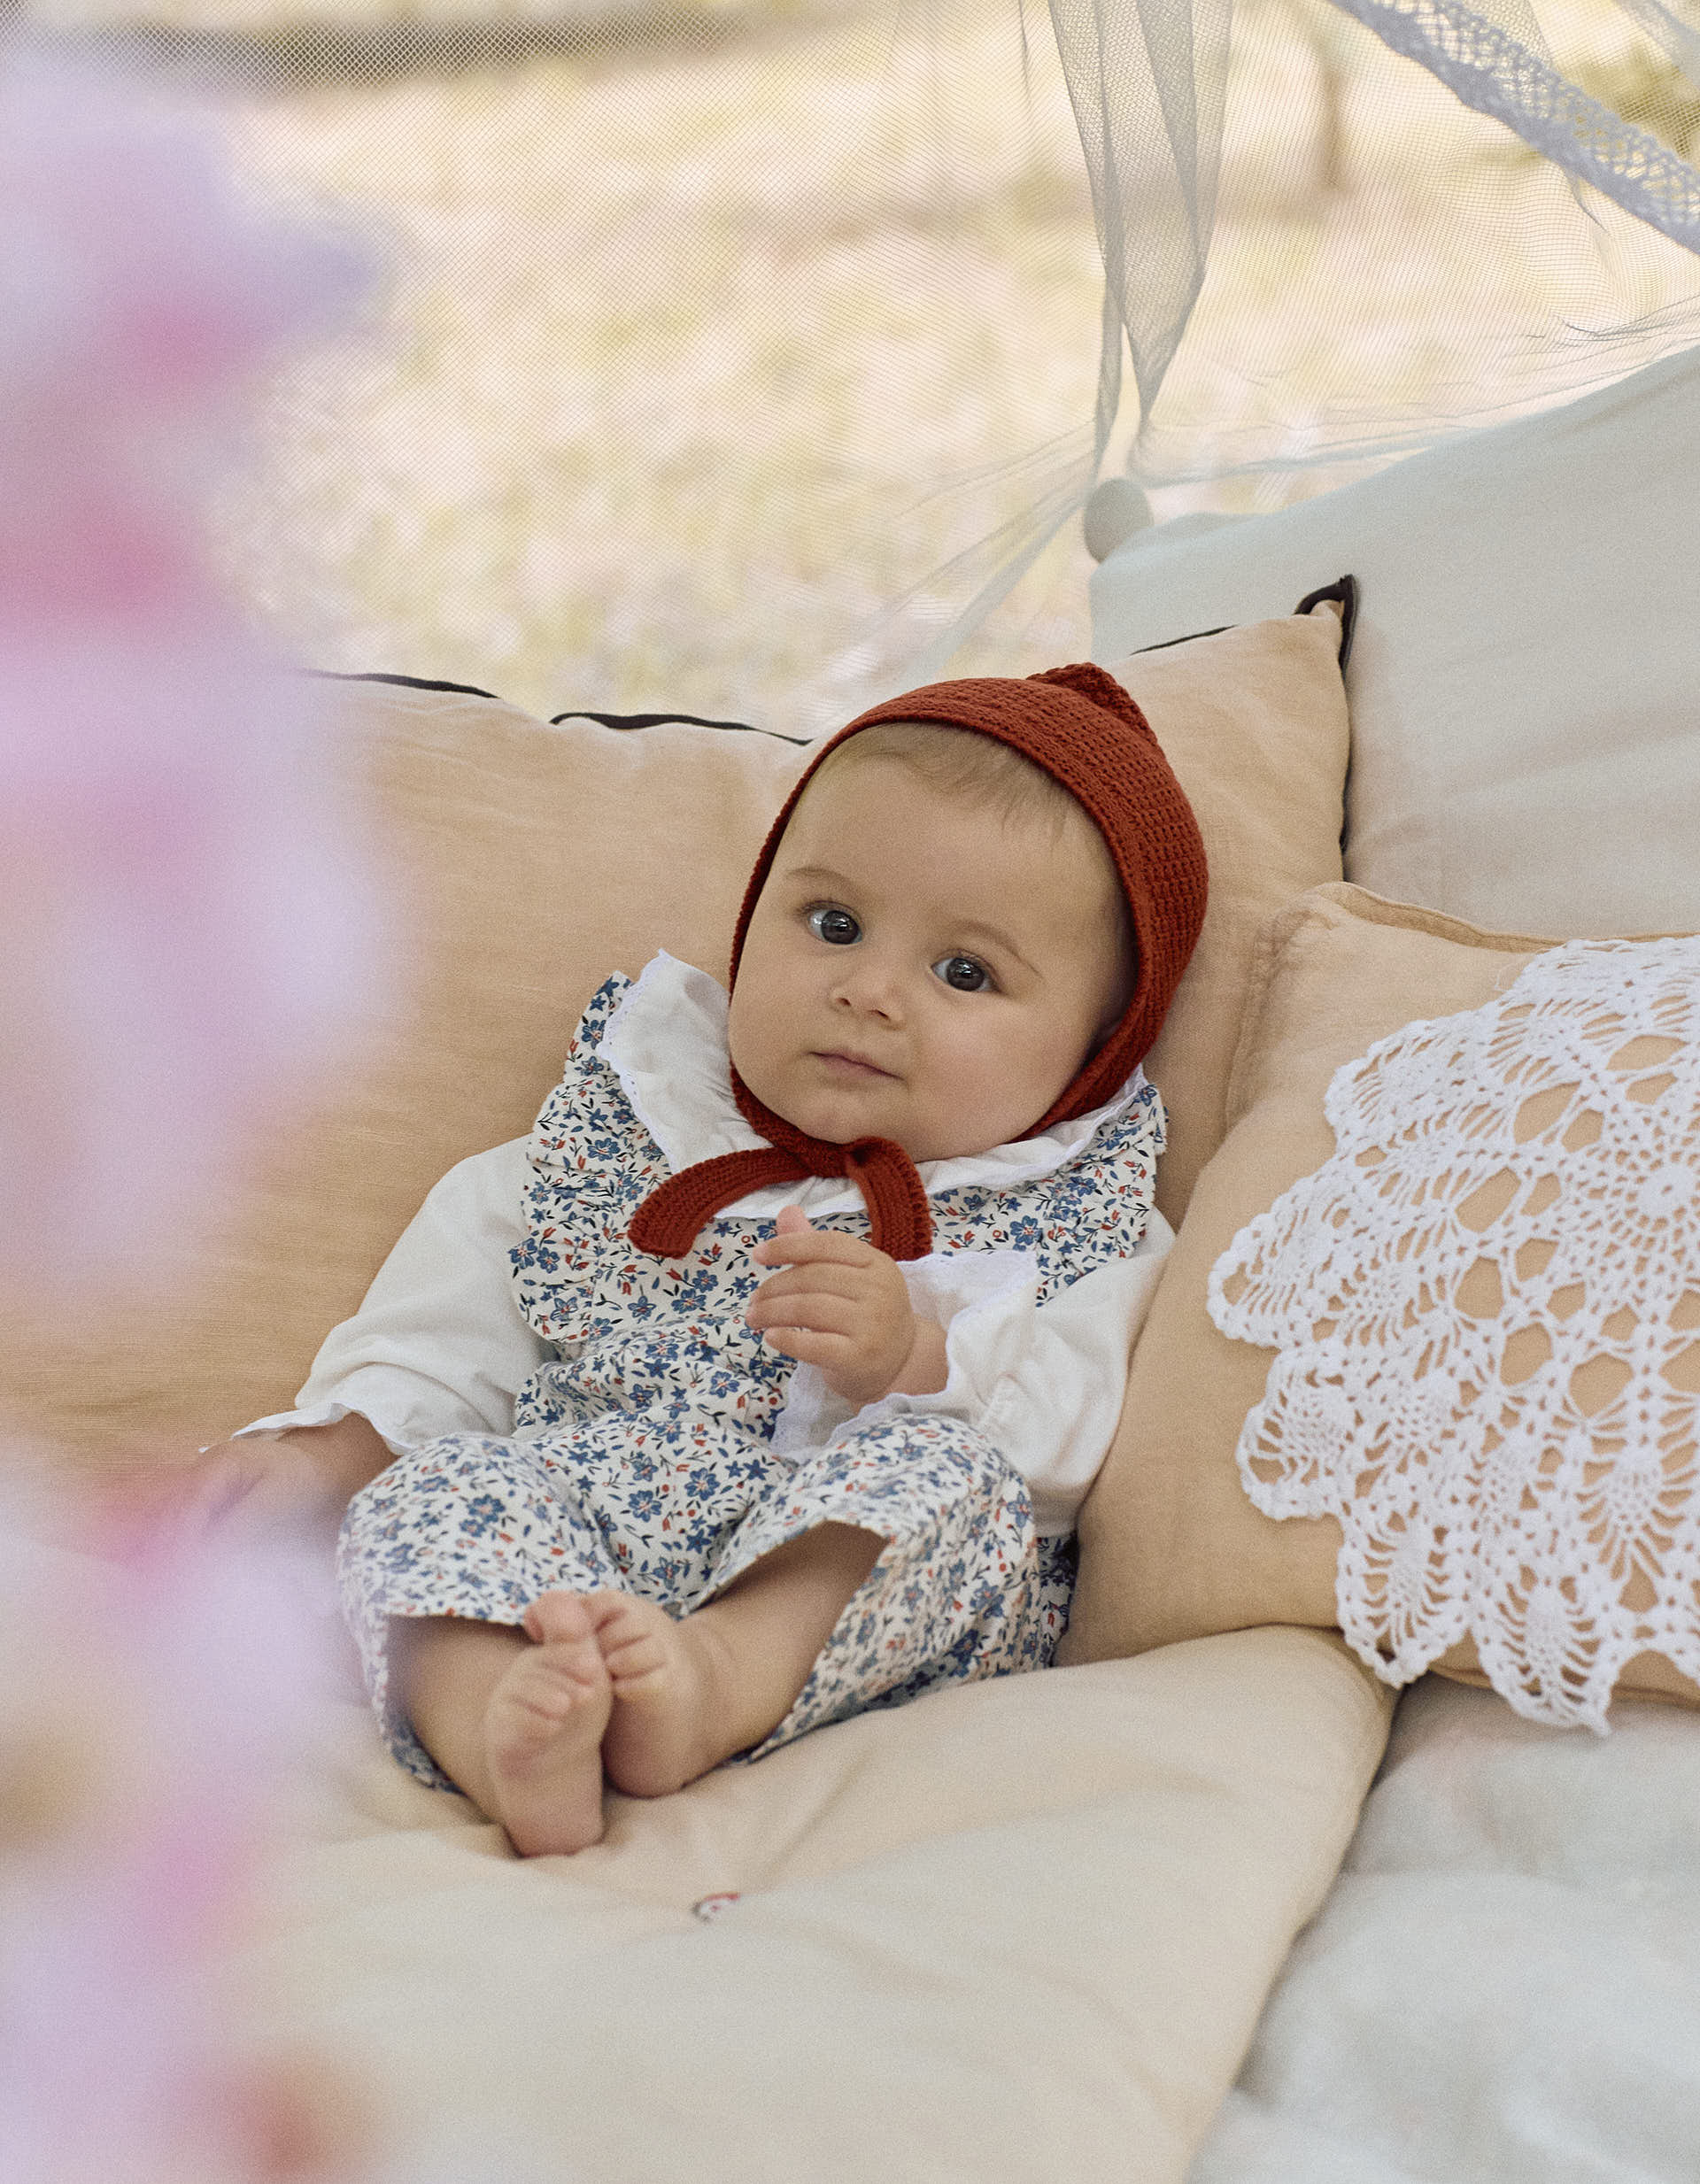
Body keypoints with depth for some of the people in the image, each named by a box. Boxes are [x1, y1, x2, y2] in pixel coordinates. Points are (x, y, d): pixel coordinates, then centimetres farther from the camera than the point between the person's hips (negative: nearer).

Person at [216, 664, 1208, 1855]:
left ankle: (725, 1679, -52)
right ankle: (496, 1726, -53)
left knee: (944, 1473, -30)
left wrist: (918, 1360, -20)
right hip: (572, 1501, 2)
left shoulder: (1072, 1224, 10)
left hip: (855, 1579, -2)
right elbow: (464, 1293, 21)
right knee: (433, 1488, -26)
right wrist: (335, 1439, 6)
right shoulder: (631, 1125, 20)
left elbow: (1078, 1440, -4)